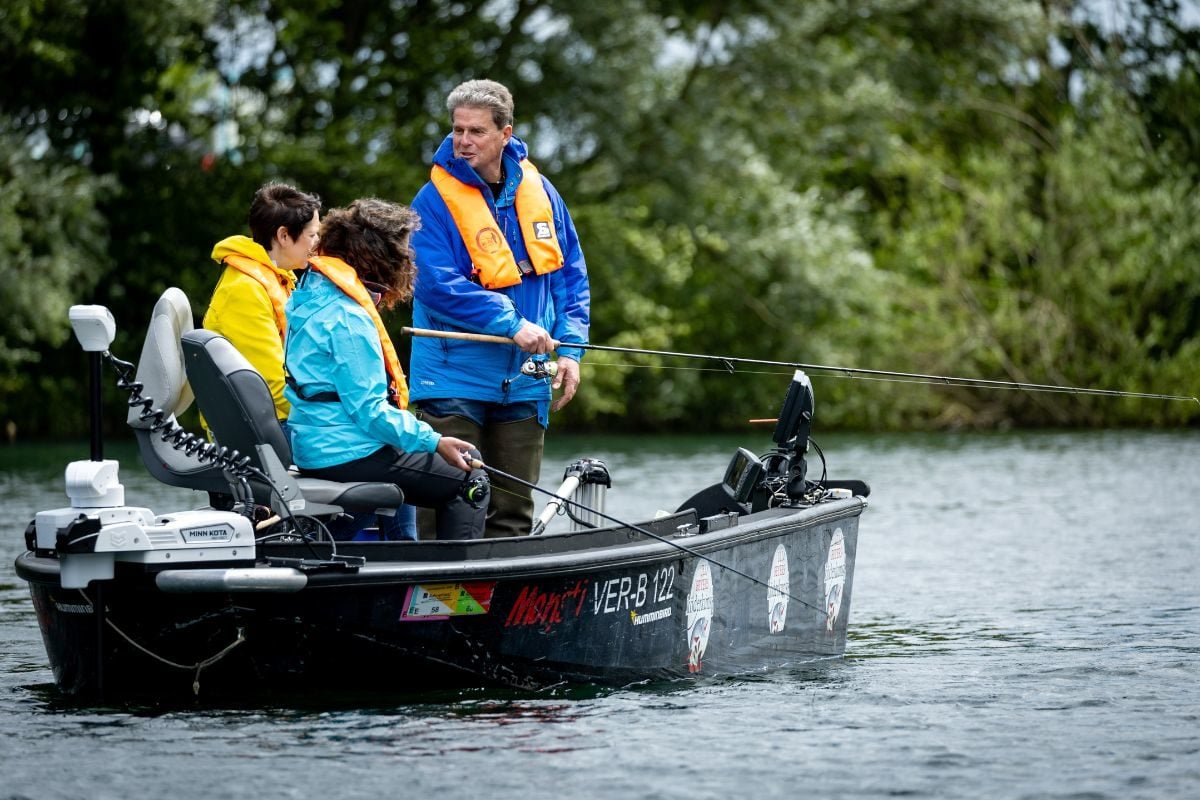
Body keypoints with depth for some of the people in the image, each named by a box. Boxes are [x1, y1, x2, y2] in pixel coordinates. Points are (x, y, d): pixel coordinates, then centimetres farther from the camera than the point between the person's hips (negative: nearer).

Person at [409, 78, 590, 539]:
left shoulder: (538, 192, 7)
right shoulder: (435, 200, -8)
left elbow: (570, 274, 13)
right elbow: (439, 285, -17)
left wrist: (570, 348, 2)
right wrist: (513, 324, -21)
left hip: (524, 382, 5)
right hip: (454, 380, -5)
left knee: (513, 512, 10)